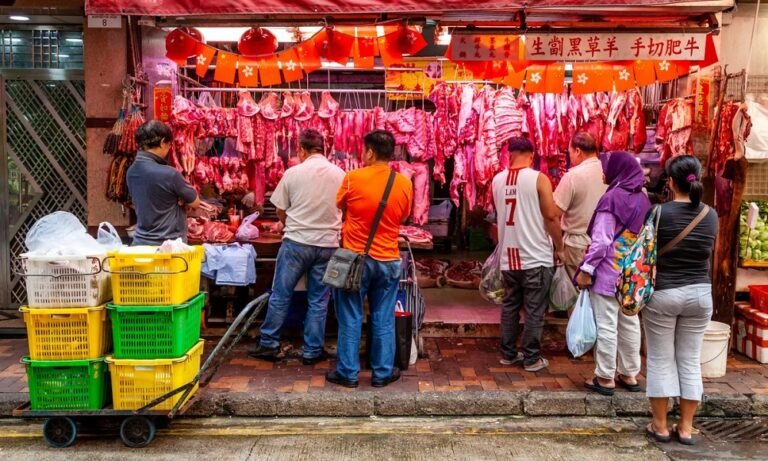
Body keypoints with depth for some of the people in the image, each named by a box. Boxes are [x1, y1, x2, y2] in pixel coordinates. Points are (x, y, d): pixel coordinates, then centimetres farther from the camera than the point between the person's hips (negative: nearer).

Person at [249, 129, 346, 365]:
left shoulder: (293, 172, -5)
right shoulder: (340, 174, 1)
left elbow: (280, 211, 4)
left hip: (296, 242, -2)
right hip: (328, 244, 2)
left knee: (280, 295, 10)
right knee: (318, 301, 9)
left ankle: (269, 344, 18)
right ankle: (312, 351, 16)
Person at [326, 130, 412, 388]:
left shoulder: (352, 178, -11)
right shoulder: (404, 183, -3)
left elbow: (340, 205, 6)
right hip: (388, 260, 2)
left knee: (351, 319, 9)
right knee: (383, 320, 12)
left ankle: (348, 372, 17)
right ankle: (383, 373, 21)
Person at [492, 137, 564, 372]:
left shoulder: (497, 180, 5)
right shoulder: (538, 178, -10)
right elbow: (551, 216, -11)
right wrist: (560, 247, -1)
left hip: (508, 256, 5)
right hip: (536, 256, -5)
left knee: (509, 306, 15)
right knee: (534, 310, 4)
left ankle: (508, 353, 22)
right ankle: (531, 358, 11)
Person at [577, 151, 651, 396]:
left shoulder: (612, 197, -13)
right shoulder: (643, 199, 8)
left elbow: (601, 240, -17)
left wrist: (586, 269, -12)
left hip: (609, 271, -7)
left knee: (606, 325, 0)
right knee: (630, 324, 14)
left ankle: (605, 378, 7)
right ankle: (629, 374, 24)